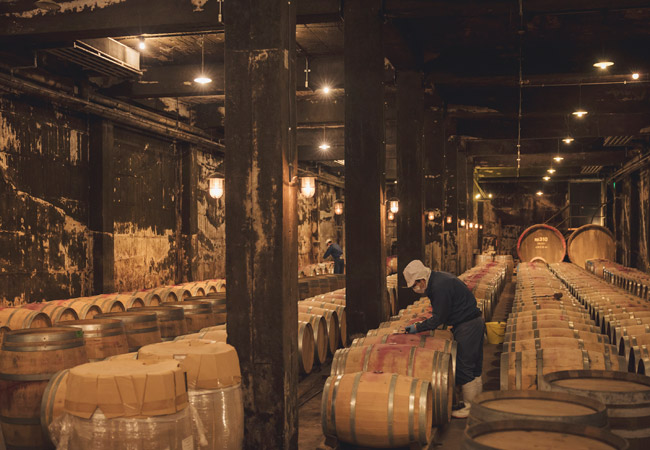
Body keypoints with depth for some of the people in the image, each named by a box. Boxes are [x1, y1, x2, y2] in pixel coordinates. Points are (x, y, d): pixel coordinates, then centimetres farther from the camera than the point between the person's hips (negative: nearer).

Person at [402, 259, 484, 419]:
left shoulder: (440, 286, -23)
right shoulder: (438, 279, 8)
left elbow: (439, 318, -19)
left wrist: (418, 327, -10)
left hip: (467, 326, -10)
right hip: (474, 322, 10)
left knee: (463, 367, -3)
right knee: (474, 365, 17)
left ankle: (469, 407, 5)